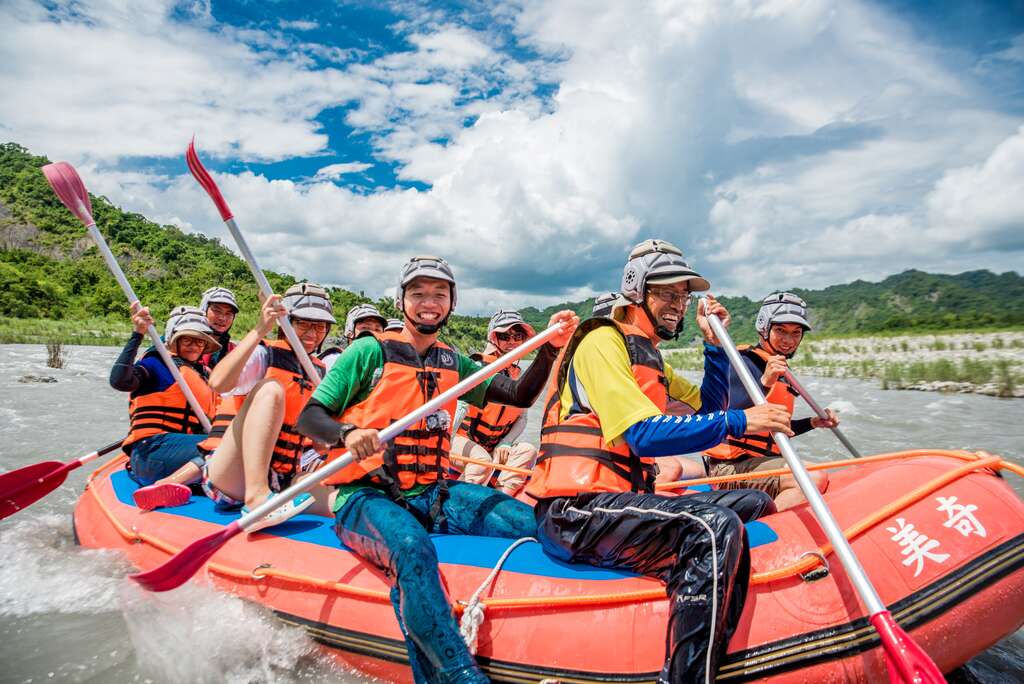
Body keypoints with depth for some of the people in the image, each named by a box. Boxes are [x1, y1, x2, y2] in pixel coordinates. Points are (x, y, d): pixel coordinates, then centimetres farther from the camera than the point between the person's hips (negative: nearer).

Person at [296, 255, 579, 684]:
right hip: (367, 496, -5)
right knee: (413, 551, -38)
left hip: (433, 494, 5)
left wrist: (550, 347, -2)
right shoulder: (370, 351, 0)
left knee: (534, 524, -17)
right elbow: (309, 417, -2)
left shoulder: (453, 364, 15)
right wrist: (347, 433, -24)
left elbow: (519, 396, 12)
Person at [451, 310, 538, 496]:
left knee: (528, 450, -16)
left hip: (495, 447, 6)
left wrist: (504, 444, -9)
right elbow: (461, 407, -16)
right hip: (462, 440, -6)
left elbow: (521, 418, 6)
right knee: (483, 460, -32)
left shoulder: (520, 376, 7)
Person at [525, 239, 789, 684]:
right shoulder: (603, 342, -7)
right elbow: (643, 434, -19)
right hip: (575, 512, -9)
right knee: (715, 526, -28)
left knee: (756, 505, 5)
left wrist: (714, 344, 15)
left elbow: (707, 407, 25)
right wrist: (738, 422, -20)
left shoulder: (649, 357, 24)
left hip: (620, 502, 10)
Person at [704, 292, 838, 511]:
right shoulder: (744, 363, -11)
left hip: (764, 461, 10)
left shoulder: (783, 373, 17)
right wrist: (764, 383, -31)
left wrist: (812, 423, 12)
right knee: (814, 478, -26)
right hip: (731, 466, -10)